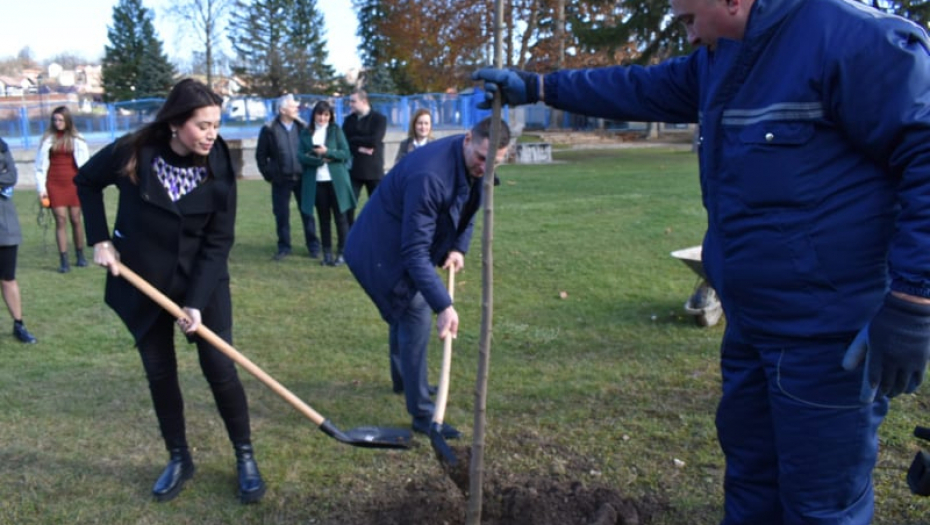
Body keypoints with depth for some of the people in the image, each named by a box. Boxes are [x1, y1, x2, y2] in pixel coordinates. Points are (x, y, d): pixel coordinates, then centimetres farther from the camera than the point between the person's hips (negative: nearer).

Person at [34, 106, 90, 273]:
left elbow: (84, 163, 3)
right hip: (55, 184, 0)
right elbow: (41, 165, 4)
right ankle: (63, 260, -1)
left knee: (75, 220, 5)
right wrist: (41, 188, -1)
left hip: (73, 183, 0)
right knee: (61, 220, -3)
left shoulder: (77, 139, 2)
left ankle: (80, 255, 19)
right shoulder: (48, 139, 3)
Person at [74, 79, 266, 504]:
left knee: (219, 368, -3)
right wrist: (100, 240, -3)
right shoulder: (132, 154, -15)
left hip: (202, 280, -1)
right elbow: (86, 182, 5)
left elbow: (218, 241, -14)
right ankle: (179, 459, 26)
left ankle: (245, 458, 14)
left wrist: (196, 301, -21)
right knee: (159, 372, 9)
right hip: (144, 281, 1)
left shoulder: (218, 168, -14)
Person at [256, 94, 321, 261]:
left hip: (302, 178, 1)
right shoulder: (269, 130, -3)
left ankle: (313, 246, 14)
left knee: (307, 212, 5)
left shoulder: (303, 127, 1)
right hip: (281, 180, -1)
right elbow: (261, 155, 3)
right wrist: (269, 175, 0)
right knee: (281, 215, 6)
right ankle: (284, 247, 18)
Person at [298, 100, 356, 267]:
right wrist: (318, 160, -15)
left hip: (336, 180, -2)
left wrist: (327, 152, -16)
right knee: (324, 217, 8)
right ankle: (327, 254, 14)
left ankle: (342, 253, 6)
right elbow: (301, 156, 0)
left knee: (340, 216, 0)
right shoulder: (306, 133, 8)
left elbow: (346, 153, -3)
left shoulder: (336, 130, 3)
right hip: (316, 182, 2)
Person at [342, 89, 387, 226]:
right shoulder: (349, 120, 11)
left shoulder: (379, 119, -1)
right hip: (353, 170, 3)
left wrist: (354, 140, -5)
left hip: (374, 170, -3)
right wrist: (359, 148, -14)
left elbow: (375, 140, -14)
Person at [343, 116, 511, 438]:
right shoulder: (429, 176, -37)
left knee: (406, 311, 24)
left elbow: (468, 208, 10)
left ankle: (403, 380, 47)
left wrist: (459, 247, -7)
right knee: (416, 318, -11)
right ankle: (422, 415, -1)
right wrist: (443, 305, -42)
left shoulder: (473, 164, -8)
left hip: (402, 243, 10)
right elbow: (415, 252, -38)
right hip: (383, 251, -9)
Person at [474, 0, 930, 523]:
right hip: (754, 324, 9)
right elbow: (638, 88, 20)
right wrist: (536, 87, 23)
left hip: (828, 334, -9)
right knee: (749, 466, 23)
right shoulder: (721, 59, 11)